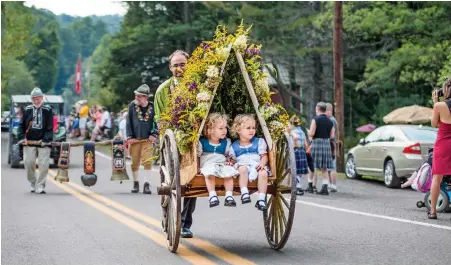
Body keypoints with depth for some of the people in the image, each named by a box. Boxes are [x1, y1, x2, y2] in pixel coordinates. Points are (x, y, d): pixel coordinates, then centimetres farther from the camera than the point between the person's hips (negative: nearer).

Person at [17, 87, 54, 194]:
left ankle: (40, 186, 2)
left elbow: (50, 127, -4)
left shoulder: (47, 110, 0)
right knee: (29, 163, 2)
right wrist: (22, 137, -5)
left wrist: (45, 139, -15)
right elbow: (22, 125, 9)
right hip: (29, 141, 2)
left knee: (43, 165, -7)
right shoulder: (27, 110, 6)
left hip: (43, 141, -2)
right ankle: (33, 184, 20)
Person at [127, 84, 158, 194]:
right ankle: (136, 183, 23)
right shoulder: (132, 106, 0)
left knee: (147, 162, -10)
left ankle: (147, 185, -6)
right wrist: (129, 137, -4)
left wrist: (154, 135, -4)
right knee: (135, 162, 7)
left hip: (147, 139, -1)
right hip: (134, 139, 1)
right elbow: (129, 122, 2)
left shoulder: (152, 107, -2)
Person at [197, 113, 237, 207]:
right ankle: (212, 195, -34)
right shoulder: (202, 142, 0)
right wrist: (197, 166, -8)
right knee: (209, 174, -36)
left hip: (222, 164, 3)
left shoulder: (226, 142, 11)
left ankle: (229, 196, -23)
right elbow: (197, 156, 4)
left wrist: (229, 161, 2)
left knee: (229, 173, -27)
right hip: (208, 164, -3)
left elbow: (228, 155, 21)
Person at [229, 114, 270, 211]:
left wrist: (262, 163, -14)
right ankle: (244, 193, -38)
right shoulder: (234, 146, 12)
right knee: (242, 169, -36)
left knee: (263, 173, -32)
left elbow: (264, 156, 6)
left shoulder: (259, 142, 11)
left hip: (257, 166, 0)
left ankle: (261, 199, -28)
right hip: (242, 164, 0)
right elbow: (232, 159, 14)